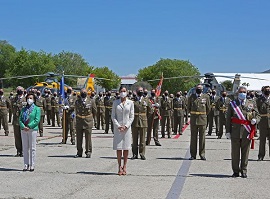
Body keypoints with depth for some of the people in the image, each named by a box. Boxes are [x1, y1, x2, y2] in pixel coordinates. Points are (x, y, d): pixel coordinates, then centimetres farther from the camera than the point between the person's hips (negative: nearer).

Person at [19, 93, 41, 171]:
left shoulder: (37, 109, 2)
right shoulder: (24, 109, 14)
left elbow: (37, 120, -8)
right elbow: (20, 119, 7)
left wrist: (29, 127, -15)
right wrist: (23, 126, -11)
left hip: (32, 129, -4)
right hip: (24, 130, 4)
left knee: (32, 148, -1)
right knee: (25, 147, 5)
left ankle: (32, 165, 4)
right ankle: (26, 165, 10)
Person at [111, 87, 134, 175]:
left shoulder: (130, 103, 4)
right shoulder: (115, 102, 4)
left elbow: (131, 116, 4)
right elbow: (113, 116, 2)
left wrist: (126, 126, -8)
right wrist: (118, 126, -9)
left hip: (127, 127, 0)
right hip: (118, 127, 0)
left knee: (126, 148, 3)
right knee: (118, 148, -1)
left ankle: (124, 167, 10)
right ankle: (119, 167, 5)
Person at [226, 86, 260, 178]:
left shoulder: (252, 103, 12)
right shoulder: (232, 104, 8)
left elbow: (258, 115, 15)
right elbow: (228, 119, 6)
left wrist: (255, 120, -9)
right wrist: (228, 131, -1)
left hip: (247, 131, 1)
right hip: (235, 131, 0)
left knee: (245, 152, 3)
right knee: (235, 152, 2)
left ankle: (244, 171, 13)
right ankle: (236, 171, 12)